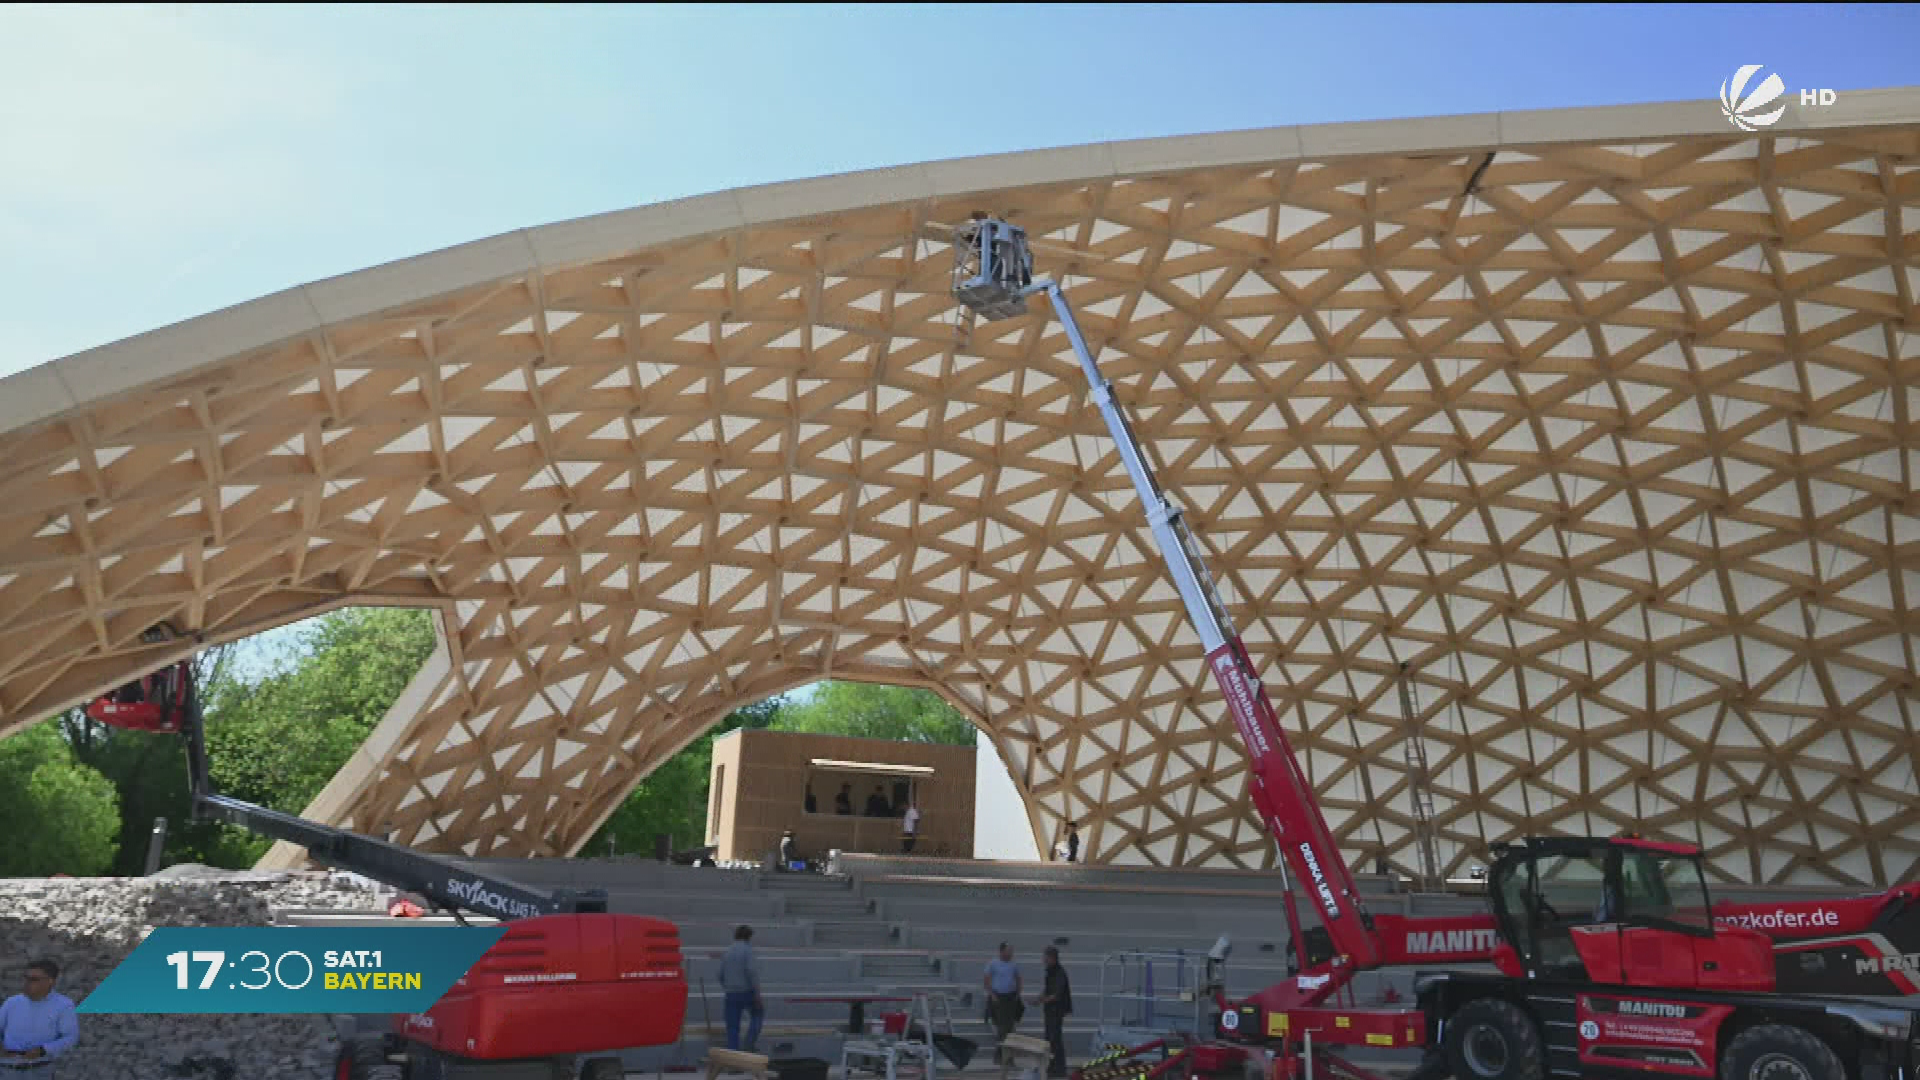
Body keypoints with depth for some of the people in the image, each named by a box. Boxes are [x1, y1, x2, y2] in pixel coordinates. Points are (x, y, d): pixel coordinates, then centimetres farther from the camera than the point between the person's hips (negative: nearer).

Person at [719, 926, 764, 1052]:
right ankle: (749, 1045, 6)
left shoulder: (727, 951, 11)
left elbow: (721, 975, 12)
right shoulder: (747, 949, -8)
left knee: (732, 1027, 8)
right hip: (746, 991, -4)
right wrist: (757, 994, -17)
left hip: (731, 994, 4)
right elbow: (751, 971, -19)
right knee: (758, 1014, 20)